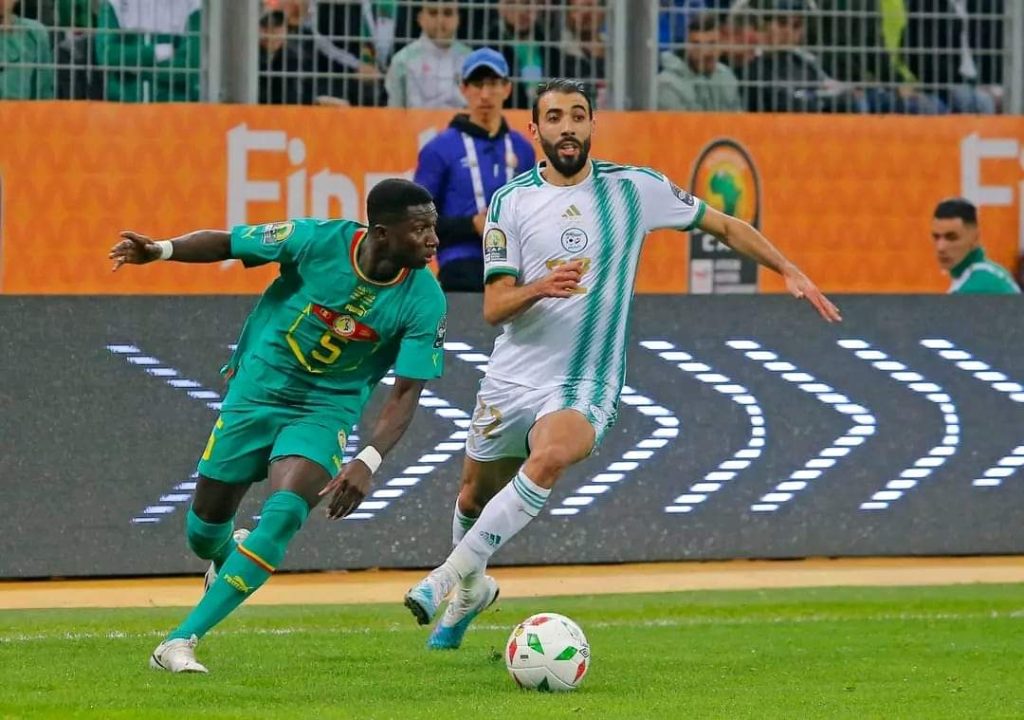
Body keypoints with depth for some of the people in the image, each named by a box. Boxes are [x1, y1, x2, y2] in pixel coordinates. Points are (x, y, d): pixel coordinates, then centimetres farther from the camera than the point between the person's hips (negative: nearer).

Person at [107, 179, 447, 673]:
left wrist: (368, 462, -30)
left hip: (327, 408, 0)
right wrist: (161, 250, -26)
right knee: (205, 528, 7)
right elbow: (226, 244, -8)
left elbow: (405, 393, -15)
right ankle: (230, 560, 49)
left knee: (285, 513, -25)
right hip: (257, 389, 0)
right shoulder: (318, 241, -21)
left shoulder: (424, 300, -18)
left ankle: (181, 641, -20)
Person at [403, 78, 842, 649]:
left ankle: (453, 573, -25)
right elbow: (493, 308, -7)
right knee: (474, 496, 14)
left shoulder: (635, 189, -3)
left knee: (549, 457, -33)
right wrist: (538, 288, -28)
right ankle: (473, 589, 46)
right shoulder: (512, 202, -2)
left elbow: (723, 225, 11)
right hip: (512, 380, 3)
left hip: (585, 386, -3)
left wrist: (790, 271, 4)